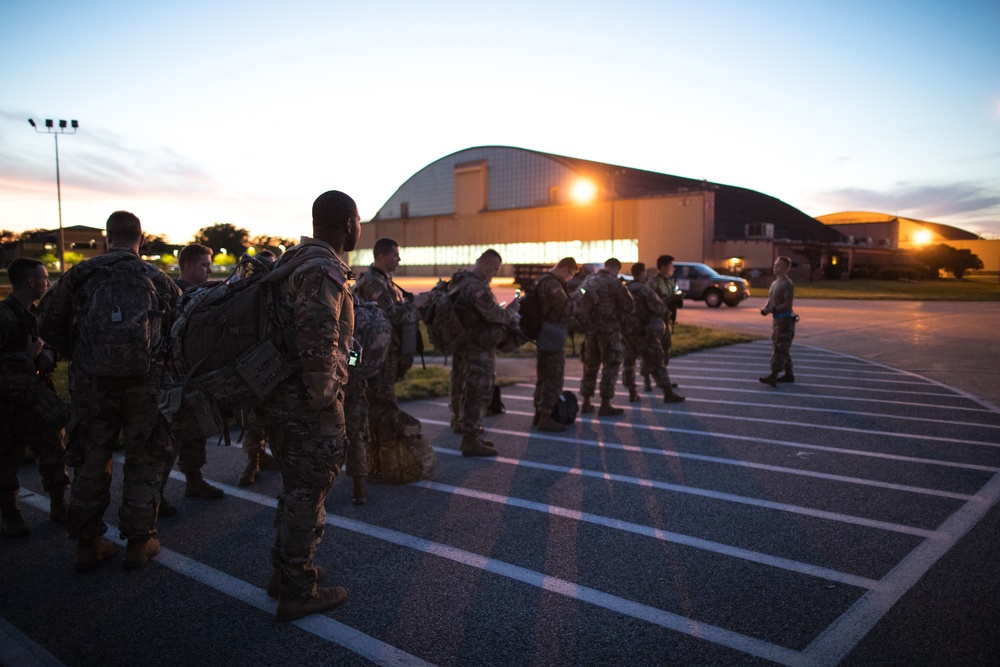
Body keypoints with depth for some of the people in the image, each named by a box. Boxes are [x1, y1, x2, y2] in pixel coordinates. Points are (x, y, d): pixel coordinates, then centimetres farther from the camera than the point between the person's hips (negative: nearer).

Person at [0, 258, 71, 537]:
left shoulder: (37, 314, 9)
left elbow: (51, 344, 14)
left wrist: (47, 354, -6)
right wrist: (27, 356, -18)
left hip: (38, 397, 7)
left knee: (53, 451, 11)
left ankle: (59, 506, 24)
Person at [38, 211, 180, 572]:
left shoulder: (81, 274, 0)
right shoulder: (158, 279, -1)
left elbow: (48, 319, 2)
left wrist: (74, 353, 14)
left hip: (92, 382, 1)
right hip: (145, 383, -1)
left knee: (91, 461, 15)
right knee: (143, 461, 11)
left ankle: (87, 544, 24)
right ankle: (139, 542, 17)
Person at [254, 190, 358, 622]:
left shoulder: (293, 260, 13)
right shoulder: (324, 270, -18)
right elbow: (318, 343, -29)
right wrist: (326, 403, -21)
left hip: (279, 396, 10)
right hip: (308, 406, -10)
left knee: (296, 488, 23)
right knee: (307, 495, 4)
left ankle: (286, 571, 38)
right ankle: (297, 593, 18)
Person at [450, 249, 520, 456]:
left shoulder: (463, 282, 11)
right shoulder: (476, 287, -22)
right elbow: (494, 315, -22)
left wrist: (505, 312, 10)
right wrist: (511, 309, -5)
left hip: (467, 345, 11)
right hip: (480, 349, -11)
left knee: (468, 392, 17)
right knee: (478, 394, -5)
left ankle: (470, 436, 29)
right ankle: (471, 442, -1)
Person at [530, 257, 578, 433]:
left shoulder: (542, 280, 14)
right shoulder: (553, 284, -18)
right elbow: (565, 309, -19)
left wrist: (565, 287, 6)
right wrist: (575, 301, -3)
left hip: (542, 335, 10)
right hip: (553, 336, -10)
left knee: (543, 376, 17)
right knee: (555, 378, -5)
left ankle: (538, 414, 25)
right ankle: (546, 418, -2)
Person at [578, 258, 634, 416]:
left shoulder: (588, 280, 9)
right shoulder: (614, 283, -10)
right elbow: (629, 306, -10)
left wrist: (586, 321, 14)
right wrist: (620, 316, 9)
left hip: (590, 328, 6)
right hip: (609, 329, -6)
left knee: (590, 365, 15)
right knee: (611, 365, 2)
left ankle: (586, 403, 20)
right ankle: (605, 405, 2)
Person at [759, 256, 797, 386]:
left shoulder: (787, 284, -12)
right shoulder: (774, 283, 15)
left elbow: (788, 304, -19)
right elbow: (770, 300, 19)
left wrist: (772, 310, -24)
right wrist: (765, 308, -2)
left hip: (785, 320, -9)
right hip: (777, 320, 9)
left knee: (780, 349, -12)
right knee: (783, 350, 14)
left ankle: (773, 377, -17)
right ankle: (789, 375, 23)